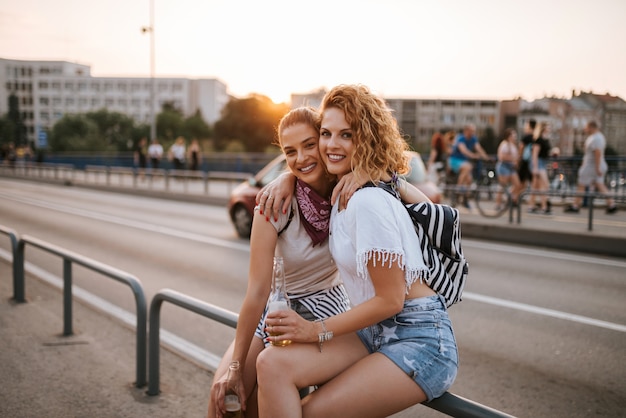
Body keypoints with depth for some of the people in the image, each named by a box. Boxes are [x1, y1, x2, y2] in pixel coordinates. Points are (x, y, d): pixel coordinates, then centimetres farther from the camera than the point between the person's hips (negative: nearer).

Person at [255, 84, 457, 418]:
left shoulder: (369, 202, -19)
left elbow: (391, 300, -16)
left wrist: (317, 330, -12)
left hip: (419, 340, -8)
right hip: (375, 333, 8)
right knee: (272, 363, -16)